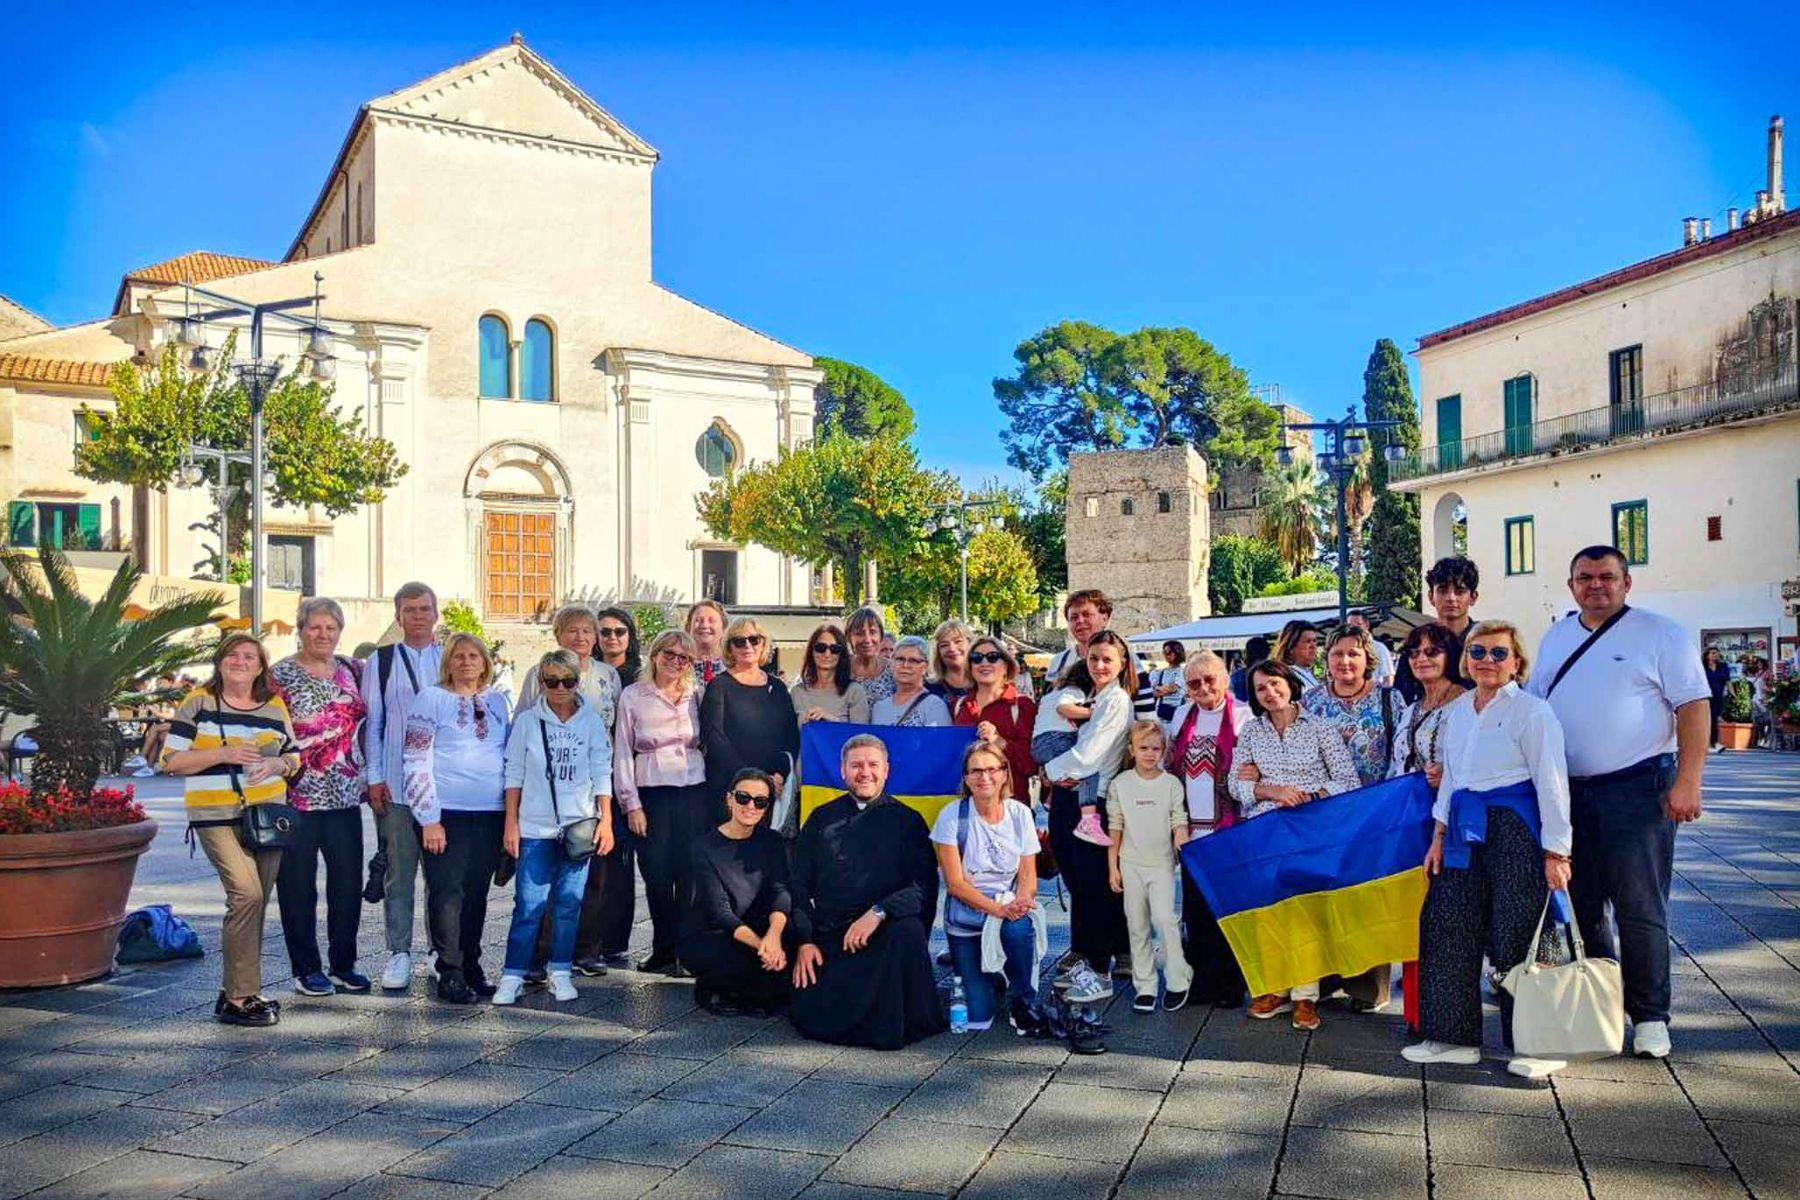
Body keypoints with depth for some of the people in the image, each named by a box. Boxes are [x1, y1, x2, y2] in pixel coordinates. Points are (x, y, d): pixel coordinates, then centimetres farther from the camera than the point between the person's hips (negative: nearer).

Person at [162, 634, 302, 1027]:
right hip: (217, 818, -5)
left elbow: (293, 756, 17)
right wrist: (223, 754, -16)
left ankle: (236, 990, 23)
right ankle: (240, 998, -10)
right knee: (247, 894, -19)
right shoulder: (199, 703, -1)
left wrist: (278, 765, -6)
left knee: (254, 903, 9)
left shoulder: (274, 707, 10)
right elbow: (171, 759, -4)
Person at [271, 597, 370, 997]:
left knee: (349, 882, 8)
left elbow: (363, 725, 19)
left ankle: (343, 965, 21)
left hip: (345, 797, 5)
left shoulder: (351, 670, 8)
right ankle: (306, 969, 17)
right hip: (298, 798, -4)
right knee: (299, 886, 5)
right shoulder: (281, 675, -6)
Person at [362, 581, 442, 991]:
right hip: (396, 784, -1)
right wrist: (374, 776, -2)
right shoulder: (380, 662, 7)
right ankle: (399, 953, 11)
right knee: (399, 870, 2)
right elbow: (370, 723, 5)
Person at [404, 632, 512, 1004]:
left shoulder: (497, 700, 12)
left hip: (491, 812, 4)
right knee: (447, 893, -2)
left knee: (477, 893, 10)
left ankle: (471, 969, 20)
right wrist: (429, 818, -11)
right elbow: (415, 760, -6)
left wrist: (511, 813, 12)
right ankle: (450, 976, 5)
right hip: (447, 812, -4)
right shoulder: (432, 698, -2)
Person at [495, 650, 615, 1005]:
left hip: (579, 826, 1)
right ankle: (513, 976, 6)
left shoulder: (592, 722, 5)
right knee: (528, 905, -3)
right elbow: (514, 773, 5)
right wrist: (511, 822, 2)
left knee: (570, 903, 5)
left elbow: (602, 773, 6)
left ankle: (560, 973, 17)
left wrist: (606, 820, 1)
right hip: (535, 827, -1)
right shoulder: (527, 721, 3)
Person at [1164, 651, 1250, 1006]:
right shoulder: (1182, 716, 11)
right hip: (1191, 830, 5)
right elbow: (1169, 765, 18)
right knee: (1195, 907, 9)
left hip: (1229, 831, -5)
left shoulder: (1242, 716, -4)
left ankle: (1230, 983, 12)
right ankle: (1201, 980, 18)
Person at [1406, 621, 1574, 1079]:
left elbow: (1551, 783, -11)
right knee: (1449, 932, 7)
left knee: (1517, 939, -2)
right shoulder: (1458, 711, 12)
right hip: (1466, 830, 7)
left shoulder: (1532, 711, -8)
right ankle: (1454, 1037, 19)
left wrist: (1556, 852, -14)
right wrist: (1439, 836, 14)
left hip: (1514, 827, -7)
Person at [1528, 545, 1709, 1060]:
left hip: (1637, 787, -5)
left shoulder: (1660, 633, -3)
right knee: (1579, 905, 11)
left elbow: (1693, 706, -8)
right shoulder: (1555, 638, 13)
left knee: (1640, 908, -3)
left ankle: (1649, 1017, 8)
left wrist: (1687, 781, -16)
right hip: (1567, 789, 5)